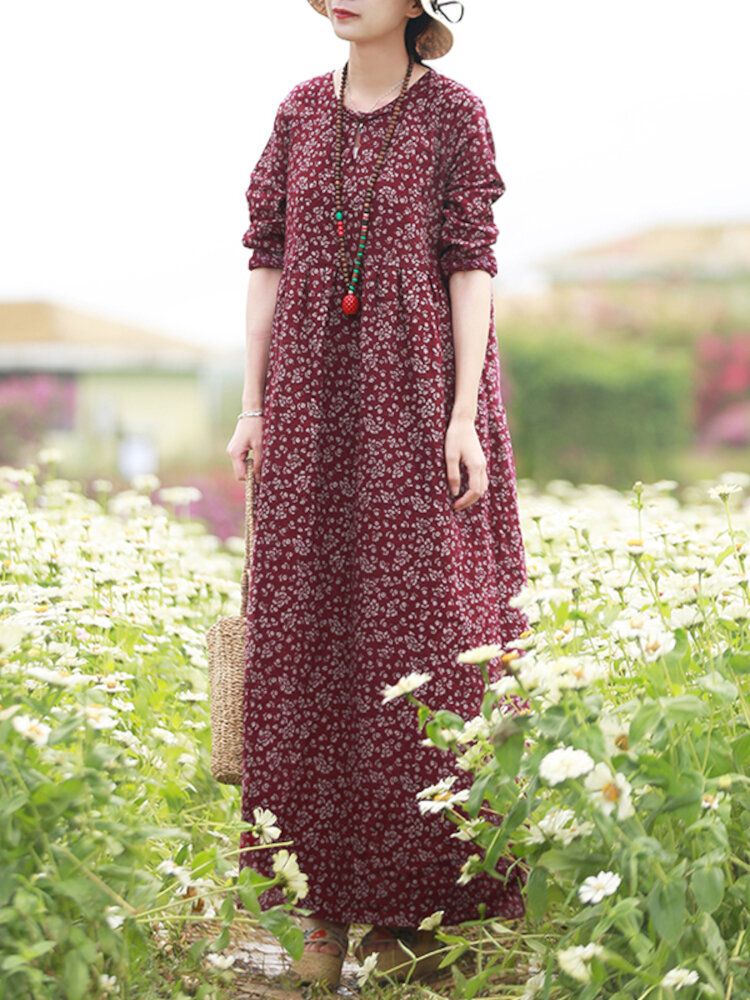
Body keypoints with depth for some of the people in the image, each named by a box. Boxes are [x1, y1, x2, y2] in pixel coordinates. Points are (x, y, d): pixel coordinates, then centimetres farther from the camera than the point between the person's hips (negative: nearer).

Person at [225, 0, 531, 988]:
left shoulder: (454, 113, -2)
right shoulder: (301, 111, 10)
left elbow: (471, 267, -6)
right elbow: (269, 262, 10)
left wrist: (464, 417, -13)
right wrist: (252, 407, 4)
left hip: (419, 399, -4)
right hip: (316, 406, 4)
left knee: (422, 633, -4)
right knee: (311, 634, 2)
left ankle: (420, 902, 8)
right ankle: (330, 904, 11)